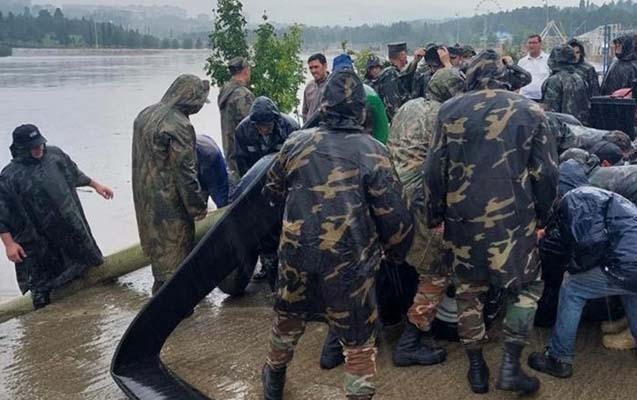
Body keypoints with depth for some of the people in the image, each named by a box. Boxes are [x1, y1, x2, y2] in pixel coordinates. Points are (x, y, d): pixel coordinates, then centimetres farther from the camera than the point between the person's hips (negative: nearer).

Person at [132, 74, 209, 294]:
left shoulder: (145, 115, 7)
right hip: (169, 202, -9)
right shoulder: (179, 125, -21)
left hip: (145, 198, 9)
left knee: (158, 246, 22)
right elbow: (185, 171, -20)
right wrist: (198, 206, -11)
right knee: (175, 250, 4)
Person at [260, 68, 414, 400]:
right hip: (349, 261, -4)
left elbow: (272, 192, 13)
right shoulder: (372, 152, -11)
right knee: (359, 341, 13)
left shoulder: (296, 143, -2)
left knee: (288, 317, 29)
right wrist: (396, 253, 9)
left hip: (296, 254, 4)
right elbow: (394, 216, -10)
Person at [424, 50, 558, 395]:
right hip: (513, 218, -1)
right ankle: (510, 366, 10)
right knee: (526, 286, 17)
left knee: (468, 290, 16)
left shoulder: (450, 110, 0)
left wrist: (436, 216, 9)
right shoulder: (530, 111, -1)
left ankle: (476, 368, 24)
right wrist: (541, 216, 10)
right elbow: (546, 172, -3)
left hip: (463, 218, 2)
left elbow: (435, 170, -1)